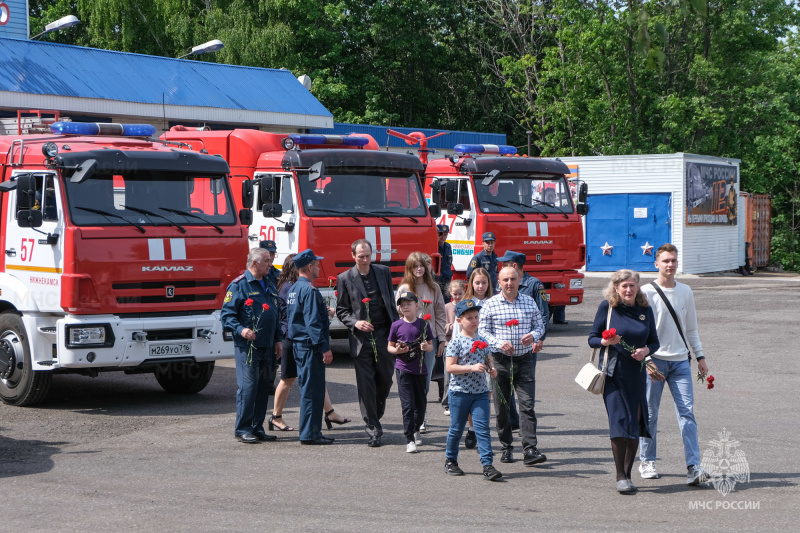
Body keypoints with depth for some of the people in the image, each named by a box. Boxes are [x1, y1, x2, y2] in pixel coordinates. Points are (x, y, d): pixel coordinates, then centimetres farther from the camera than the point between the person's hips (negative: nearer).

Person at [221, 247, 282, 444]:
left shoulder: (269, 286, 17)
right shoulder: (239, 285, -6)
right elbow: (226, 314, -9)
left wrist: (278, 340, 17)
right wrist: (240, 330, -24)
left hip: (267, 346, 8)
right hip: (247, 346, -8)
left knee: (264, 387, 9)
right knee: (247, 386, -8)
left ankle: (257, 428, 16)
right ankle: (242, 429, -1)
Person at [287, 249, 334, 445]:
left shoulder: (294, 289, 15)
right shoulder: (309, 290, -16)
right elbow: (313, 322, -21)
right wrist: (324, 348, -21)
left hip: (299, 345, 10)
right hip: (310, 346, -10)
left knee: (308, 389, 14)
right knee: (312, 390, -6)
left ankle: (311, 431, 20)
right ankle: (309, 434, -3)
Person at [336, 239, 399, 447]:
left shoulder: (383, 272, 7)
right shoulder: (345, 278, 0)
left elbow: (392, 304, 12)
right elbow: (341, 311, 5)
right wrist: (355, 322, -14)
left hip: (384, 335, 2)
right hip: (361, 338, -2)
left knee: (385, 381, 7)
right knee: (366, 385, -2)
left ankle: (375, 417, 32)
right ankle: (373, 430, 4)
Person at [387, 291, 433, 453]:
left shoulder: (423, 324, 2)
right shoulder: (396, 325, 0)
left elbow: (430, 345, 7)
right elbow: (390, 347, 6)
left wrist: (426, 347, -15)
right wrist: (398, 350, -15)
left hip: (420, 369, 2)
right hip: (403, 369, -2)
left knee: (421, 403, 11)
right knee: (407, 404, -8)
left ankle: (416, 429, 38)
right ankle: (409, 440, -3)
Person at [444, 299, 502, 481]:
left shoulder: (481, 340, 8)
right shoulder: (456, 341, -9)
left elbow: (488, 358, 23)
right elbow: (450, 367, -15)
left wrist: (492, 368, 1)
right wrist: (472, 367, -23)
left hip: (480, 392, 4)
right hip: (460, 392, -4)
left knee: (483, 428, -4)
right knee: (456, 428, 9)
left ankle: (487, 465, -6)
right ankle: (450, 461, 27)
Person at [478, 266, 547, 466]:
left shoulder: (529, 302, 8)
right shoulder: (491, 304, 0)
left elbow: (539, 324, 14)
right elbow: (482, 330, 0)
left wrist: (534, 335, -8)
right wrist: (499, 343, -16)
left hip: (525, 360, 1)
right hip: (500, 360, -1)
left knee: (527, 404, -7)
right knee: (502, 407, 6)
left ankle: (530, 450, -9)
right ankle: (506, 448, 19)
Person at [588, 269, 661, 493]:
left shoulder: (645, 310, 7)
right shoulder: (607, 307, -1)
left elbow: (654, 341, 13)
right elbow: (592, 339, 2)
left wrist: (646, 350, -9)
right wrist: (606, 342, -19)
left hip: (636, 374, 3)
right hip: (613, 372, -3)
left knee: (635, 424, 5)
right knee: (619, 422, -11)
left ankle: (628, 474, 17)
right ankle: (620, 477, -3)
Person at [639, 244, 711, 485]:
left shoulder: (685, 292, 11)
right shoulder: (646, 292, -4)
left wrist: (700, 357, 17)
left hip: (680, 361, 3)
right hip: (654, 360, -3)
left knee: (687, 411, -6)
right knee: (649, 413, 4)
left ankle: (693, 467, -10)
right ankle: (646, 461, 20)